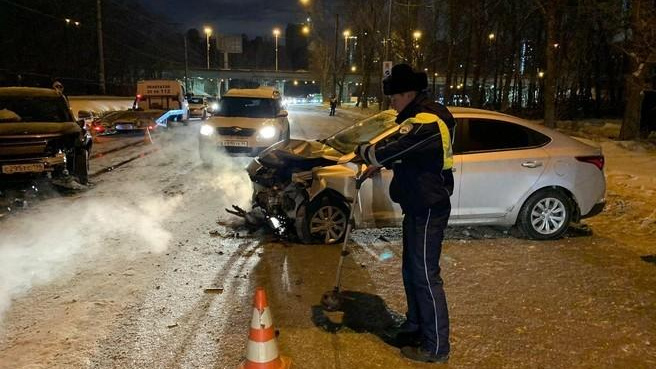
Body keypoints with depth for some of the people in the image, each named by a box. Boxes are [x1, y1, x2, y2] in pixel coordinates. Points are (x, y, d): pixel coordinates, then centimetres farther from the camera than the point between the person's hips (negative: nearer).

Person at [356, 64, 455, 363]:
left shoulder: (427, 120, -22)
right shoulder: (422, 116, 12)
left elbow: (392, 149, -28)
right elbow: (403, 150, 24)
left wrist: (363, 151, -9)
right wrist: (379, 165, 10)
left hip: (428, 209, -11)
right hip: (418, 206, 11)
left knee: (426, 275, -3)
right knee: (412, 270, 20)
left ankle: (436, 347, 8)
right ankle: (415, 327, 36)